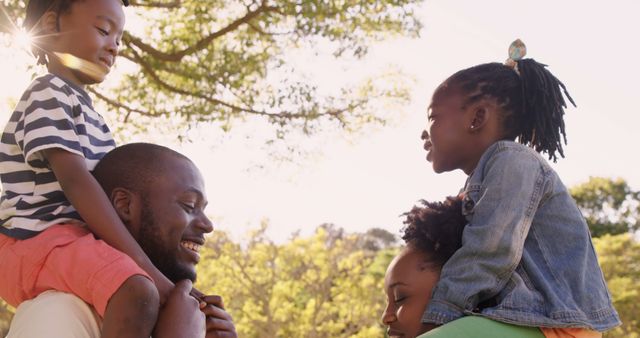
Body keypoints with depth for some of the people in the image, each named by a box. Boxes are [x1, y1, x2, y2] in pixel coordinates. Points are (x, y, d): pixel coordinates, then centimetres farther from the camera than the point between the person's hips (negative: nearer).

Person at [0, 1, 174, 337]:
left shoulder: (84, 108, 22)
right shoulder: (48, 96, -7)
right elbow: (75, 181, -20)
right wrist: (147, 269, -27)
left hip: (72, 238, 10)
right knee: (140, 295, -35)